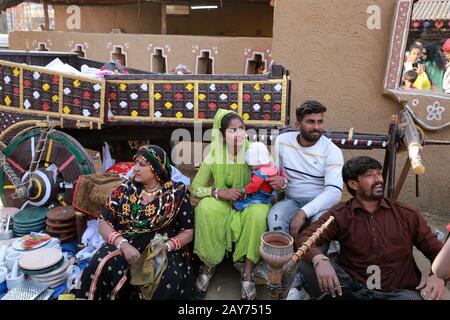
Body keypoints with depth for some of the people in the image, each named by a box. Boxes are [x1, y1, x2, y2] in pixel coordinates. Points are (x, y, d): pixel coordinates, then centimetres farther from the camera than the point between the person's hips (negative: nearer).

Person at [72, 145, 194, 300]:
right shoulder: (125, 190, 5)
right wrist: (123, 244, -18)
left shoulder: (177, 193, 0)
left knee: (171, 278, -31)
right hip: (126, 245, 1)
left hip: (163, 249, 0)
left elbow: (188, 231, 2)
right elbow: (103, 223, 1)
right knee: (102, 265, -30)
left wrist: (166, 246, -17)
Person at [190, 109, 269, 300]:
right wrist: (219, 192, -27)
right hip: (222, 205, 1)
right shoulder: (214, 155, -8)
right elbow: (195, 187, -10)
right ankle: (208, 265, -9)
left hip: (250, 204, 0)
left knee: (259, 212, -34)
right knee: (205, 207, -31)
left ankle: (247, 274, -17)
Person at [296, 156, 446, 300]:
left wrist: (438, 277, -12)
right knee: (306, 261, -23)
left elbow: (436, 250, 10)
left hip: (398, 291, 1)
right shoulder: (340, 215, -1)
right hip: (352, 289, -1)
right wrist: (320, 260, -33)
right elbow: (305, 238, -11)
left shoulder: (407, 214, 5)